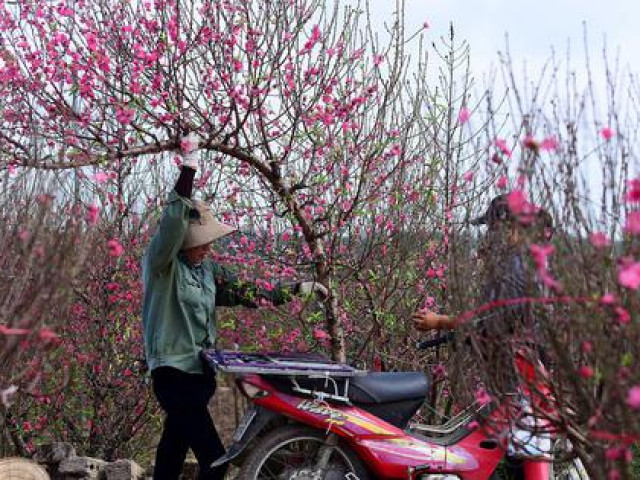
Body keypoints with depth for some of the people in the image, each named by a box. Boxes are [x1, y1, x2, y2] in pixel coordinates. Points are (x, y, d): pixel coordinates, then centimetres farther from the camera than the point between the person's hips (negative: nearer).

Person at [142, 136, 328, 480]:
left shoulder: (207, 269, 11)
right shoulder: (161, 262, -11)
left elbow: (245, 293, 18)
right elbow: (171, 227, -31)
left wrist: (295, 289, 16)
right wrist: (187, 174, -35)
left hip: (199, 371, 8)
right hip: (173, 370, -8)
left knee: (173, 450, 16)